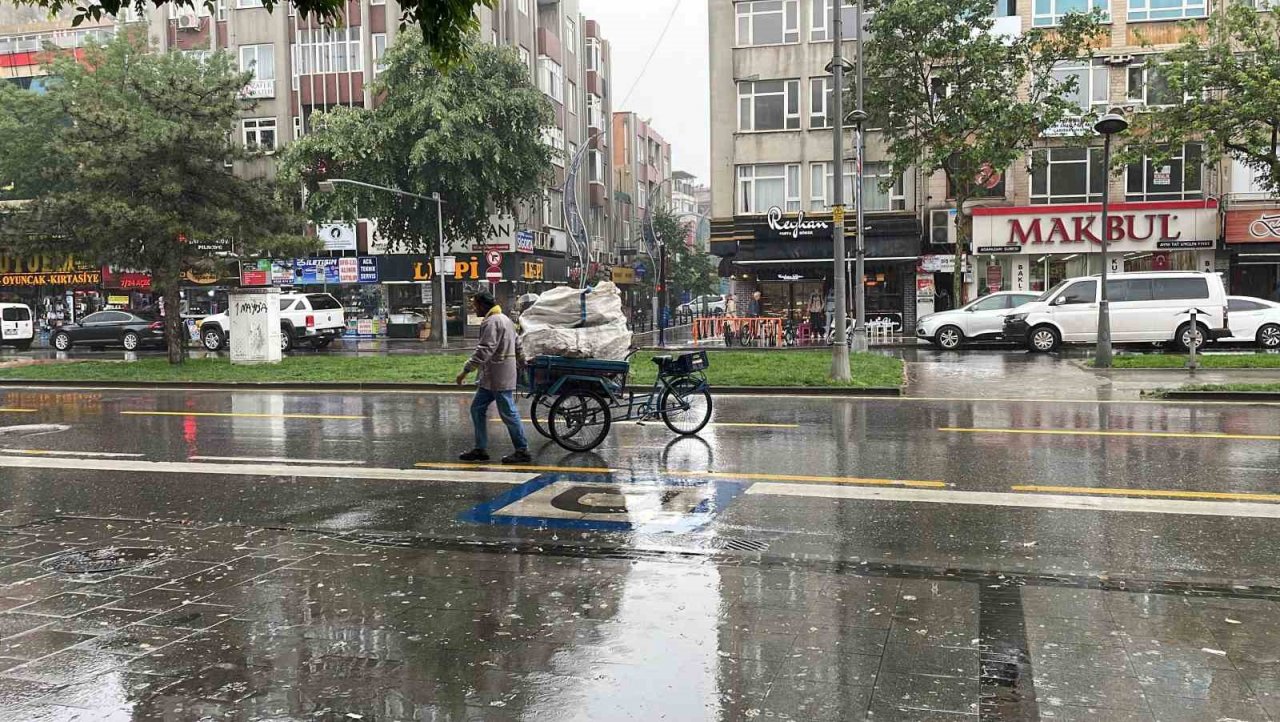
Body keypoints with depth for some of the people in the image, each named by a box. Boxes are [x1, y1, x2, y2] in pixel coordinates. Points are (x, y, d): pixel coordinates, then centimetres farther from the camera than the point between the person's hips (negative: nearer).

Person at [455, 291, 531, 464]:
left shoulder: (492, 322, -17)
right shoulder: (504, 319, 18)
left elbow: (484, 351, -25)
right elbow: (518, 345, 24)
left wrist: (466, 371, -24)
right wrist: (520, 362, 31)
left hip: (499, 378, -11)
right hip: (490, 378, 11)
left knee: (508, 414, -3)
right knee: (477, 409, 12)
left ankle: (523, 451, 4)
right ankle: (481, 449, 16)